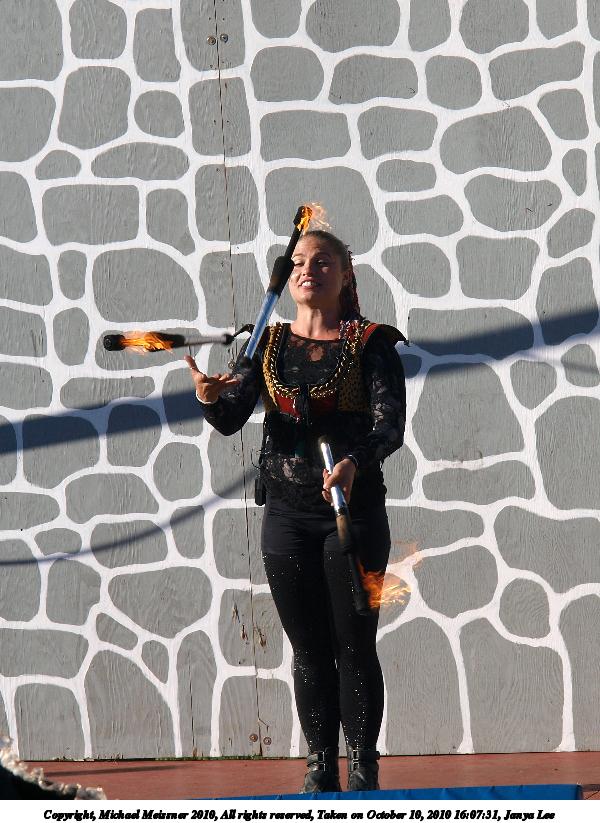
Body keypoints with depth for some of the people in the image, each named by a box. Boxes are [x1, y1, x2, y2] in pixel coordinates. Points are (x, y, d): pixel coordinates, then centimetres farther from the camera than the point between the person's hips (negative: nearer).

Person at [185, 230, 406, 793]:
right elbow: (230, 420, -2)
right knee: (309, 650, 8)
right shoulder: (267, 345, 8)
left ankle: (362, 772, 9)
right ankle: (319, 771, 16)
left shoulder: (371, 344, -1)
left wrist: (356, 462, -33)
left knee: (355, 646, 0)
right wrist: (209, 397, -26)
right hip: (287, 514, 3)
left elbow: (390, 424, -13)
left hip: (355, 509, -3)